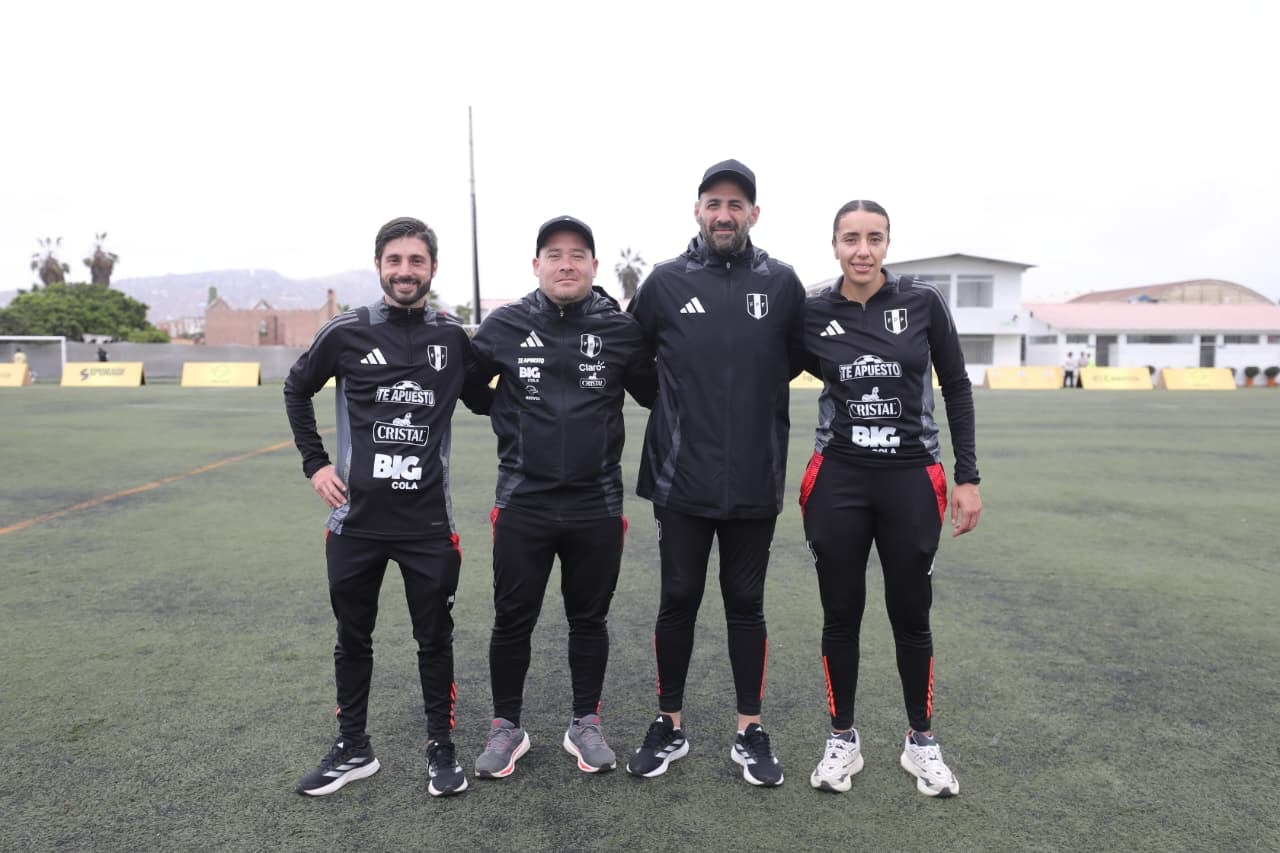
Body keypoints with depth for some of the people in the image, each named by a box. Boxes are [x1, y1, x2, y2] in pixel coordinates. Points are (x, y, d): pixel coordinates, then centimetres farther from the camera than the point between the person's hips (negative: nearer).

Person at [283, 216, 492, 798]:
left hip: (429, 522, 0)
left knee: (435, 640, 10)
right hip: (356, 519, 1)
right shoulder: (345, 332, -2)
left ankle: (441, 748, 29)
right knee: (353, 639, 15)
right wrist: (314, 462, 6)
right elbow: (297, 390, 14)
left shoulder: (454, 337, -1)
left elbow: (482, 401, 13)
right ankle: (353, 749, 34)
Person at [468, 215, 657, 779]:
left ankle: (585, 724, 32)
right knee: (512, 621, 10)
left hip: (597, 506, 0)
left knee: (590, 620, 14)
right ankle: (507, 727, 30)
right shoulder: (504, 326, -1)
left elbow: (657, 394, 11)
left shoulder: (621, 329, -1)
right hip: (522, 504, 0)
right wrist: (511, 433, 4)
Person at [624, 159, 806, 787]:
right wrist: (679, 406, 9)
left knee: (745, 603, 11)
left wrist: (757, 397, 10)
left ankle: (750, 731, 26)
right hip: (680, 478, 0)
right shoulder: (665, 281, 1)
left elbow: (797, 358, 13)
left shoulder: (781, 283, 2)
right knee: (678, 600, 10)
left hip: (754, 481, 0)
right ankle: (670, 726, 26)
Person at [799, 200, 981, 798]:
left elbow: (956, 388, 2)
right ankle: (842, 739, 28)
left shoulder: (923, 303, -4)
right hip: (837, 480, 0)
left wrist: (967, 478, 1)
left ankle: (921, 740, 31)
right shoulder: (812, 315, -3)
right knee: (841, 615, 9)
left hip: (912, 478, 0)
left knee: (911, 615, 10)